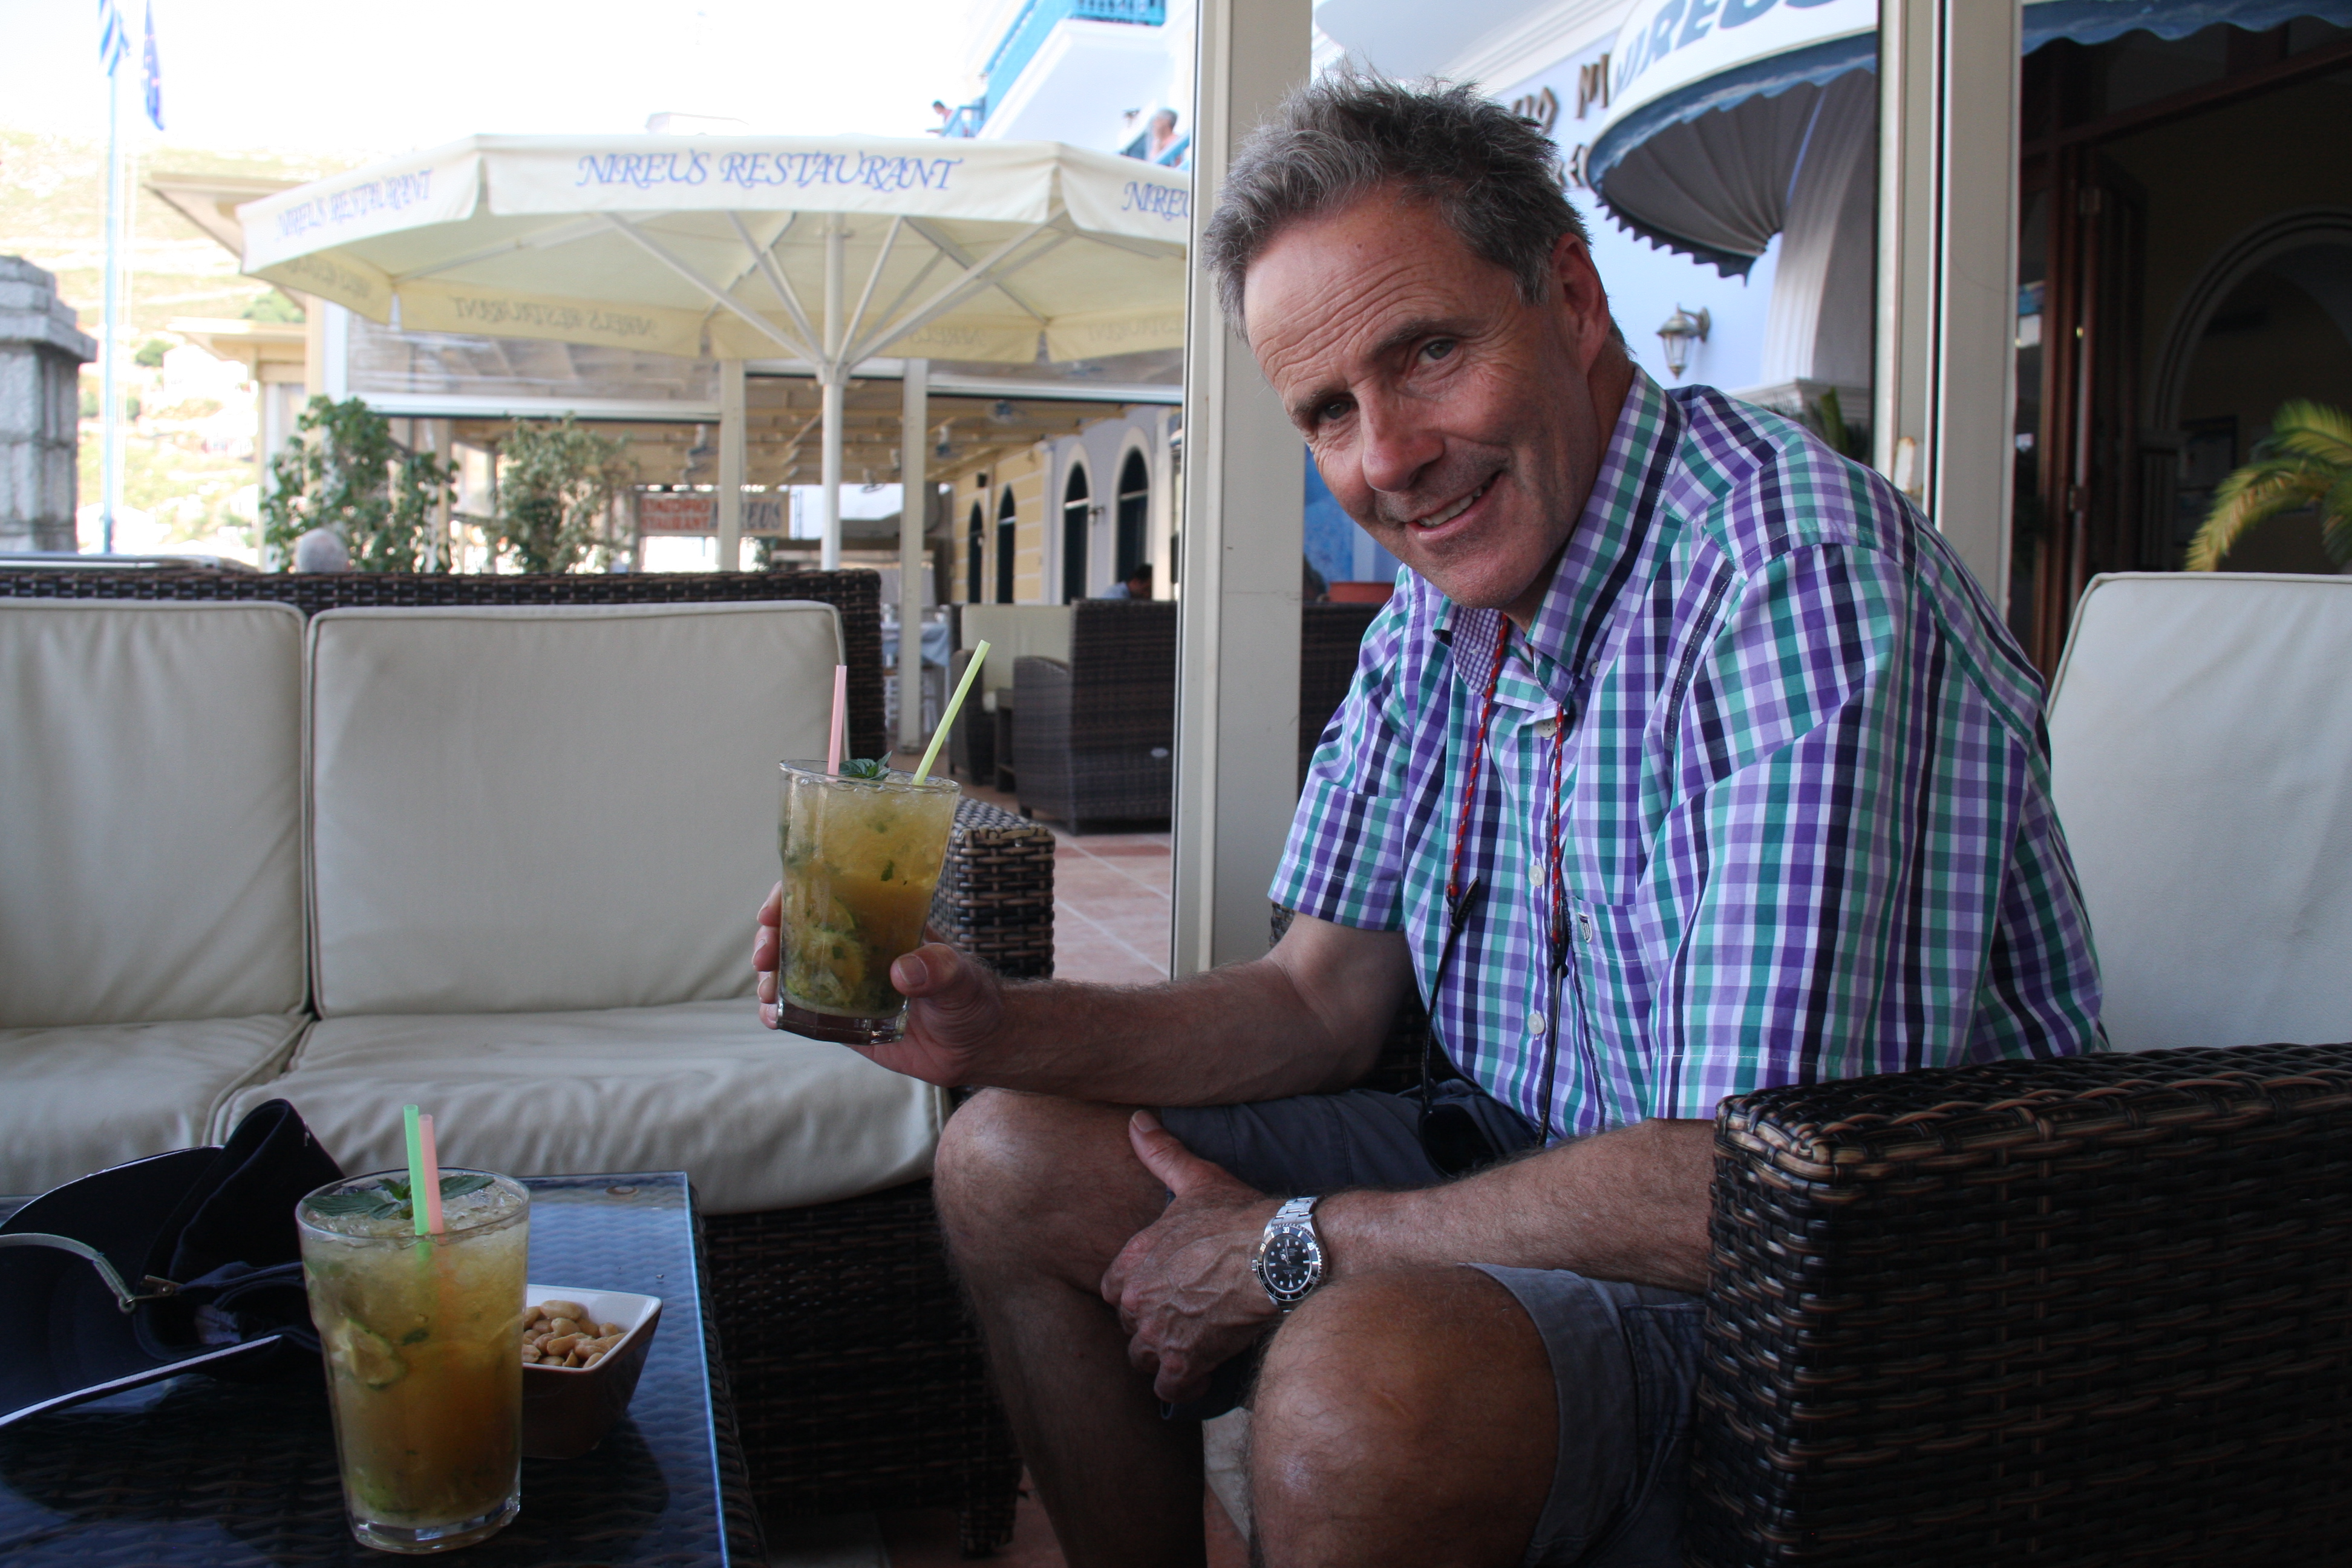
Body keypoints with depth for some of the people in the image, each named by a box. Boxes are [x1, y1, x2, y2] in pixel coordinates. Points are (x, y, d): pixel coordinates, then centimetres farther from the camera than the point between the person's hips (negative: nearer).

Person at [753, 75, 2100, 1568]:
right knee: (1014, 1165, 4)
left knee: (1355, 1383, -36)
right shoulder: (1436, 618, 2)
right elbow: (1322, 1001, 7)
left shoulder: (1799, 583, -26)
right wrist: (1002, 1026, -10)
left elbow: (1757, 1185, -29)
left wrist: (1287, 1248, -17)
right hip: (1536, 1171, 8)